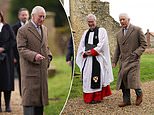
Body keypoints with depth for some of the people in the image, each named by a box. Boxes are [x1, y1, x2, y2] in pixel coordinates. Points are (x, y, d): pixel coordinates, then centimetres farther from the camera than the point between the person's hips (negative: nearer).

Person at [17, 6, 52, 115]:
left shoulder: (44, 29, 16)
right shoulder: (23, 30, -8)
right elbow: (21, 49, -14)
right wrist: (34, 56, -28)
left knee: (41, 96, 10)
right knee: (30, 97, -9)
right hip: (30, 69, -7)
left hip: (42, 69, 7)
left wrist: (48, 57, 10)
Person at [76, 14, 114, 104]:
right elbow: (81, 46, 13)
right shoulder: (86, 33, 17)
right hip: (87, 58, 6)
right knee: (87, 77, 4)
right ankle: (88, 97, 11)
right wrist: (85, 52, -7)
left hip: (98, 58, -6)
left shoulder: (102, 31, -1)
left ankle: (97, 97, -2)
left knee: (96, 77, -8)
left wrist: (92, 52, -14)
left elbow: (102, 45, -11)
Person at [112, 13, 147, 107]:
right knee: (123, 79, 1)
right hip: (123, 61, 6)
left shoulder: (137, 30, -2)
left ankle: (139, 94, 8)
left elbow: (144, 44, -3)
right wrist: (114, 61, 15)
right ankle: (126, 100, 7)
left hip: (133, 60, -6)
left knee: (132, 78, -17)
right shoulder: (119, 34, 16)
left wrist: (136, 53, -15)